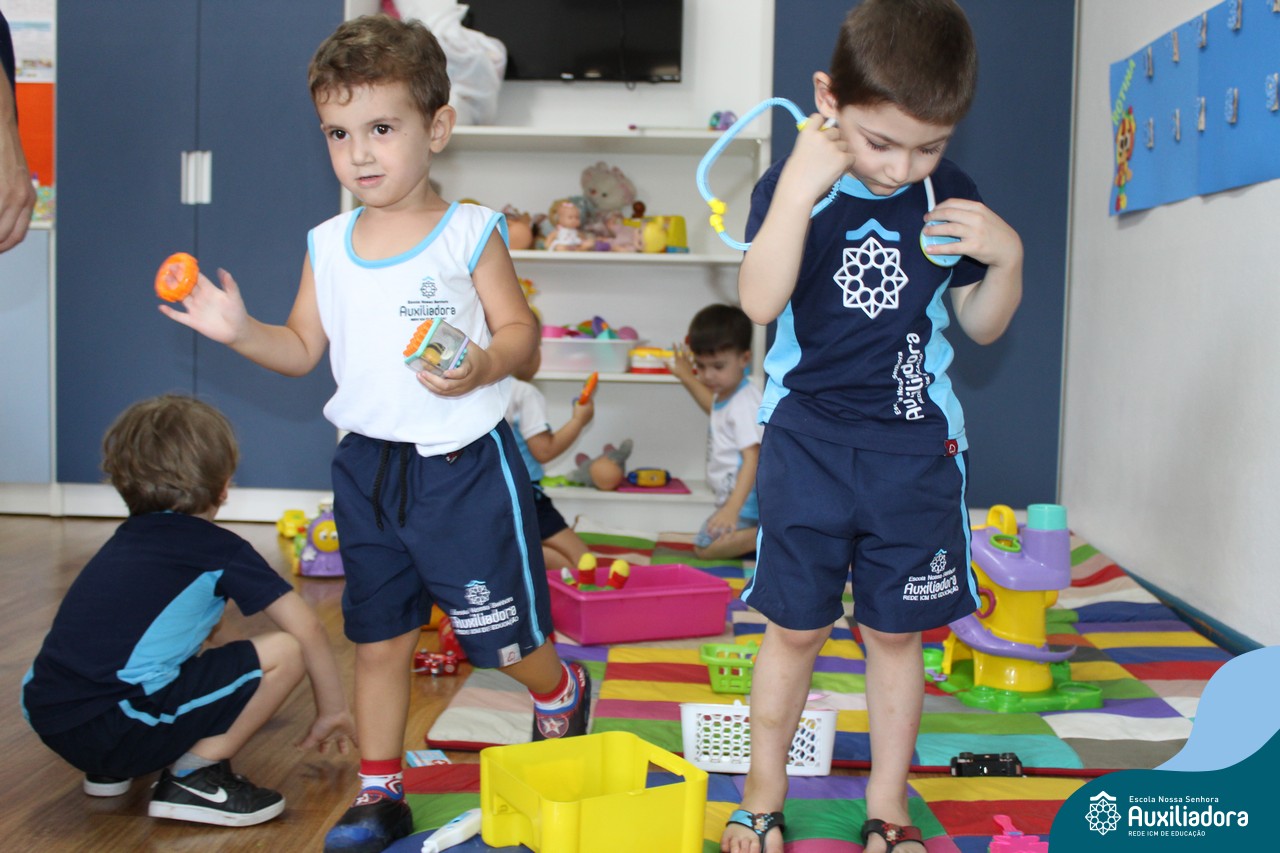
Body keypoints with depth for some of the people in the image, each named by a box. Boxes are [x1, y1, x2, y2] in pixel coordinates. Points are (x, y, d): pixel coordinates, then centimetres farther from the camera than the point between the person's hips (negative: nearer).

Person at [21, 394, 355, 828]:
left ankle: (109, 770, 21)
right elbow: (307, 628, 2)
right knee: (285, 651, -5)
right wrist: (333, 709, 16)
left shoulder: (127, 537, 22)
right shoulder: (219, 551, 1)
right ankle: (193, 777, -3)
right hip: (113, 727, -8)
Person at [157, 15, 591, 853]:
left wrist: (482, 365, -26)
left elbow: (520, 330, -7)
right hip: (368, 464, 5)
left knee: (502, 634, 6)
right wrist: (240, 331, -7)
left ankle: (560, 690, 39)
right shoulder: (329, 246, 6)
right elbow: (304, 347, 11)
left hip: (464, 462, -4)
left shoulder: (468, 233, -8)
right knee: (378, 640, 13)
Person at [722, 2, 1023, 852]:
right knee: (796, 625, 7)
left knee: (897, 630, 10)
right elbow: (760, 300, -24)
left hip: (916, 447, 2)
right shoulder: (793, 187, -8)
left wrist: (1006, 255, -12)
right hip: (809, 442, -2)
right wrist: (800, 189, -31)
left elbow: (983, 325, 7)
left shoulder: (949, 199, 0)